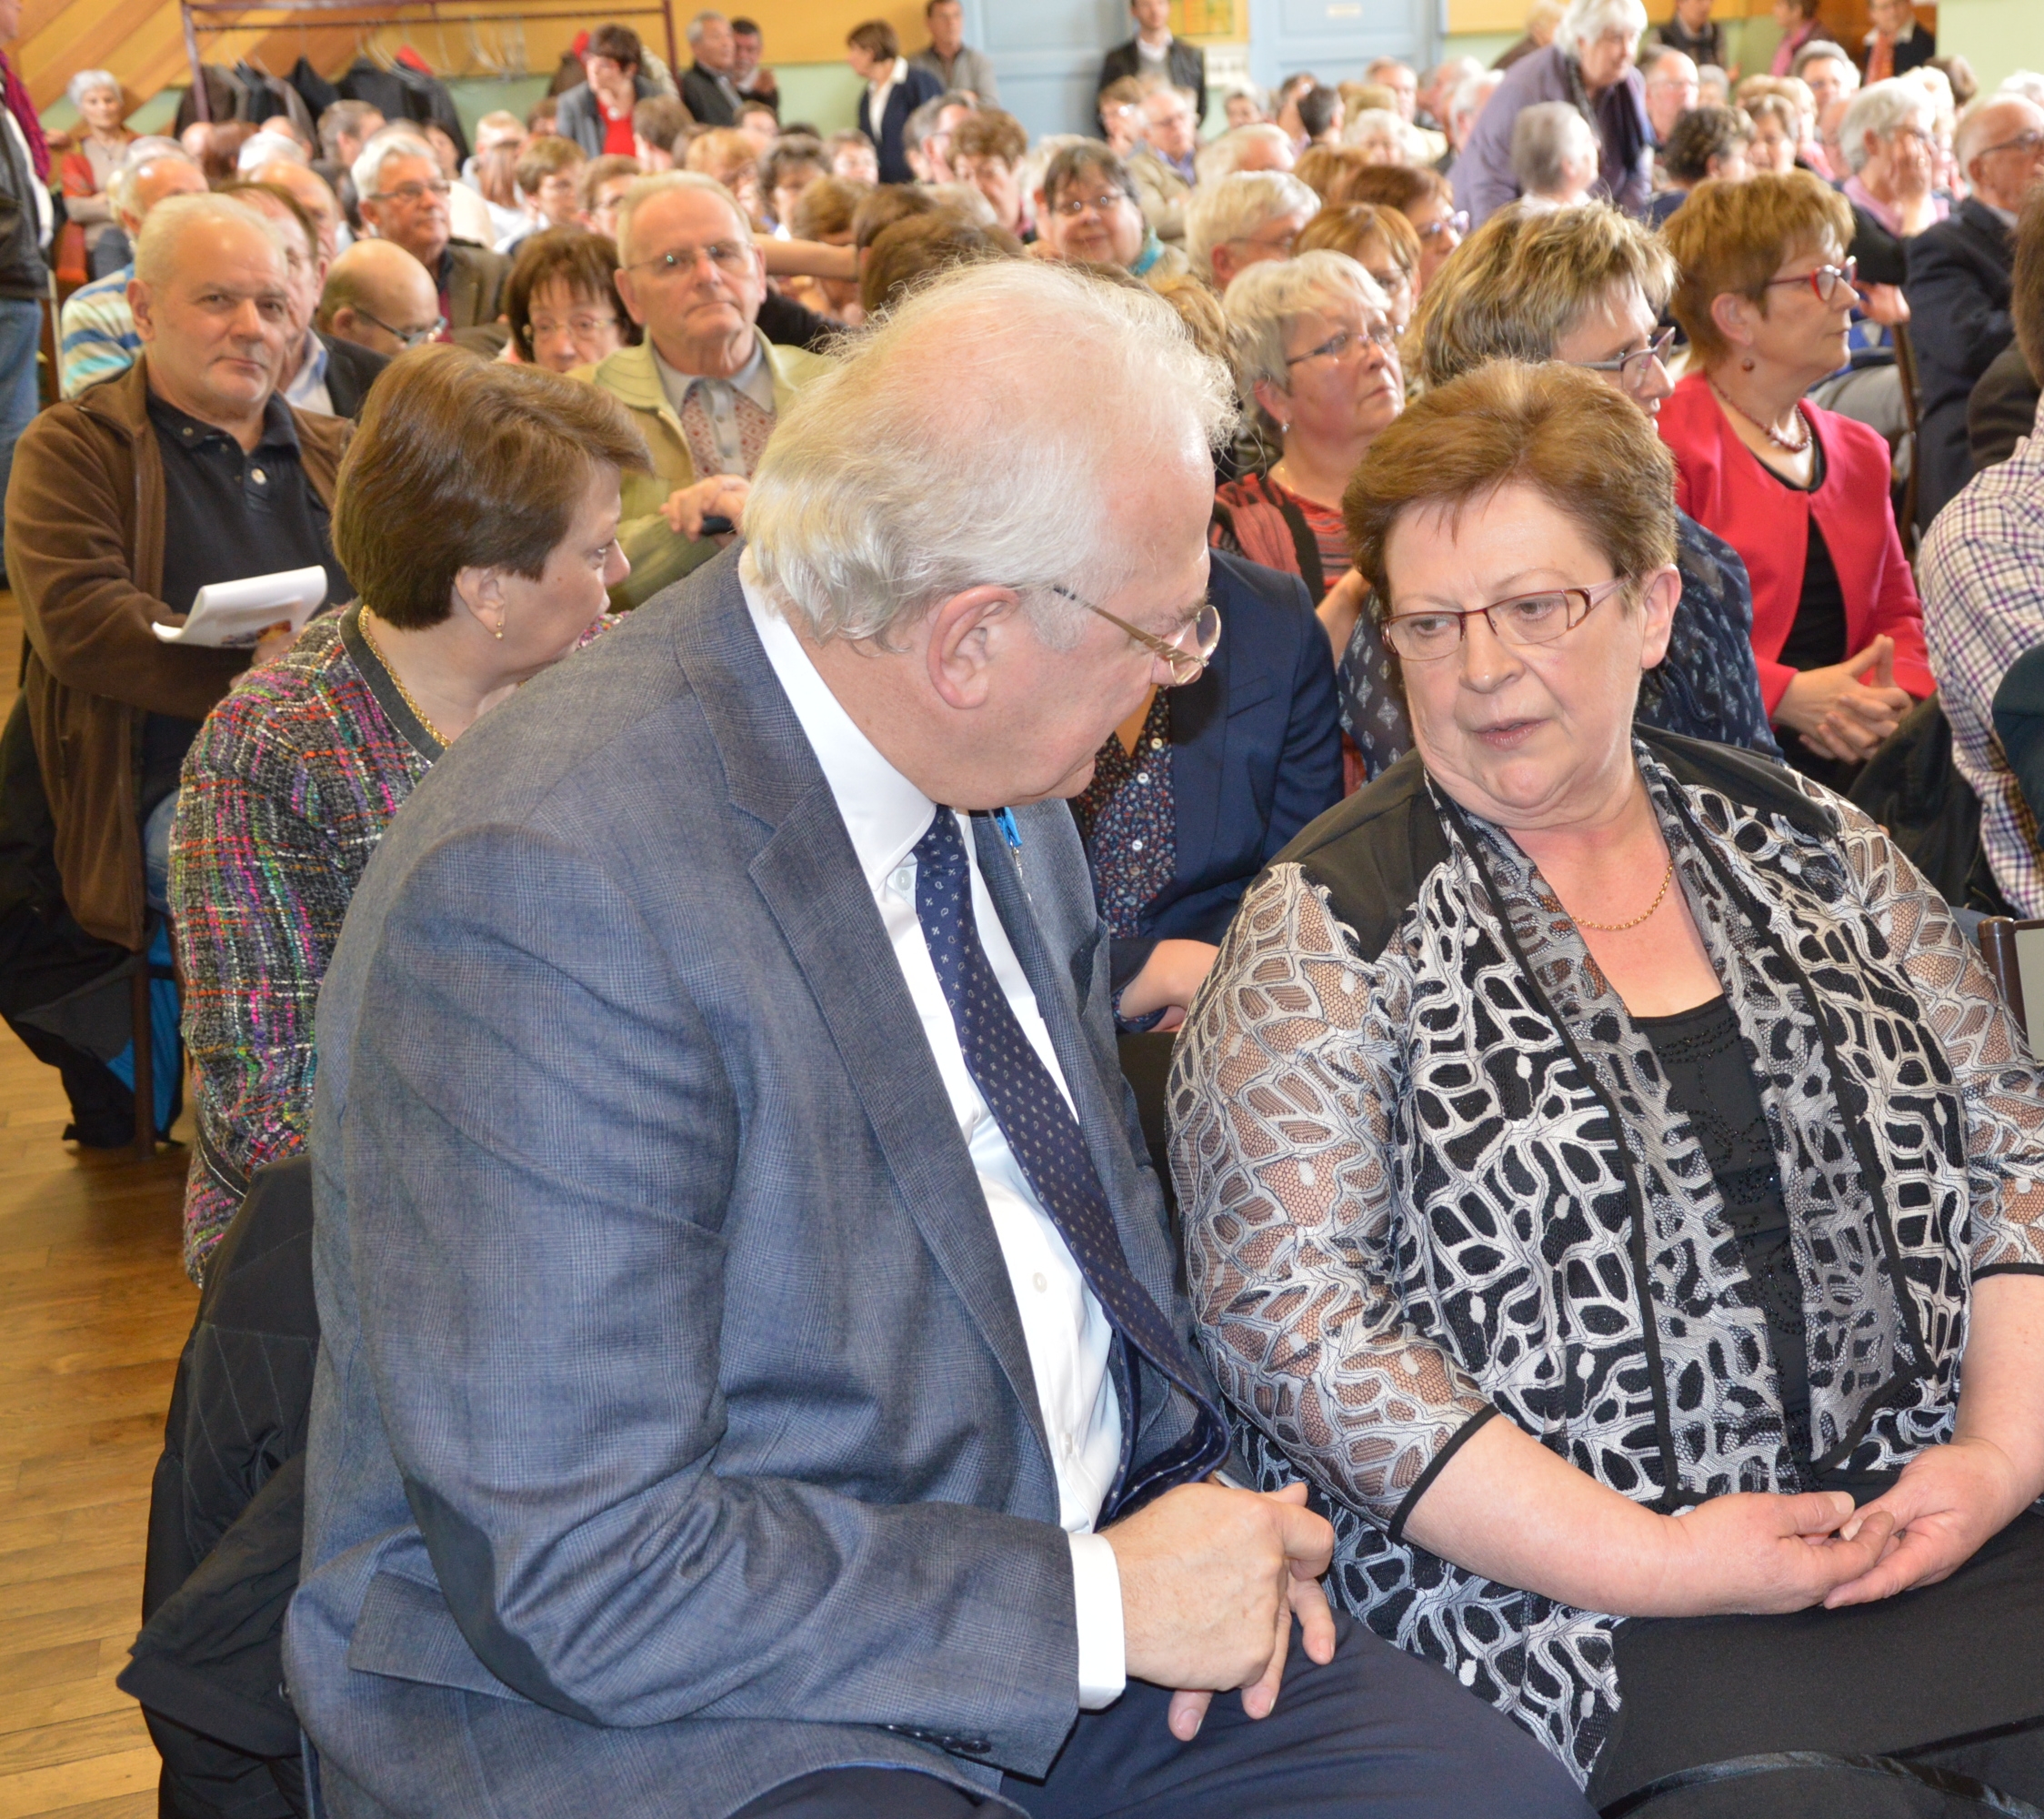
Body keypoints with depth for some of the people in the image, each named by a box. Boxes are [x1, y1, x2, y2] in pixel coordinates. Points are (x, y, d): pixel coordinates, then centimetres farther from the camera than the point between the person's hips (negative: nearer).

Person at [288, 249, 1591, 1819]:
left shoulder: (983, 774, 0)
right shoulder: (551, 887, -25)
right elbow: (579, 1576, -24)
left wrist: (1185, 1484, -1)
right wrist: (1104, 1604, -19)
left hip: (1063, 1563, 8)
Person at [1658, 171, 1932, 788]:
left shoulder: (1860, 453, 21)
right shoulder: (1665, 443, -6)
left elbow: (1899, 616, 23)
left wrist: (1893, 701, 0)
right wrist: (1784, 696, -18)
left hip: (1847, 767, 8)